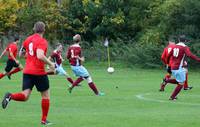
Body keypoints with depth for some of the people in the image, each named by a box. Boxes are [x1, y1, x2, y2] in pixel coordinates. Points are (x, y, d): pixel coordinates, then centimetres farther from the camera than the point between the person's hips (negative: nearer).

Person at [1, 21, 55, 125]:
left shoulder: (28, 39, 10)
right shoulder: (42, 41, -11)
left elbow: (21, 54, 20)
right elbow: (40, 56, -27)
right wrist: (50, 64, -14)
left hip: (27, 71, 6)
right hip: (39, 72, -6)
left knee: (25, 96, 1)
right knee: (45, 95, 12)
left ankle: (10, 96, -29)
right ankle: (44, 120, 16)